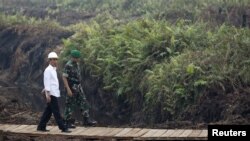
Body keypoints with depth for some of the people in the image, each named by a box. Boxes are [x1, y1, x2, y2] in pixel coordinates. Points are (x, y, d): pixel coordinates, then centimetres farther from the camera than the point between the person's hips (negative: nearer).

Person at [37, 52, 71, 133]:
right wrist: (47, 94, -20)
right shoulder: (48, 70, -11)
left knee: (48, 111, 11)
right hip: (51, 94, -9)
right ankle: (63, 128, -8)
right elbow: (47, 82, -16)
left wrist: (45, 90, 25)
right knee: (56, 112, -8)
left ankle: (41, 127, 17)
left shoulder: (53, 70, 17)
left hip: (54, 93, 9)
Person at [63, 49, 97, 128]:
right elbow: (64, 77, -19)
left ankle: (86, 120, 6)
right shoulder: (68, 65, -17)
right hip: (71, 88, -8)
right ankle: (67, 122, 10)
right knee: (70, 105, 0)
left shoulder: (76, 64, 10)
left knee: (84, 103, 4)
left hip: (78, 87, 8)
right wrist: (68, 89, -24)